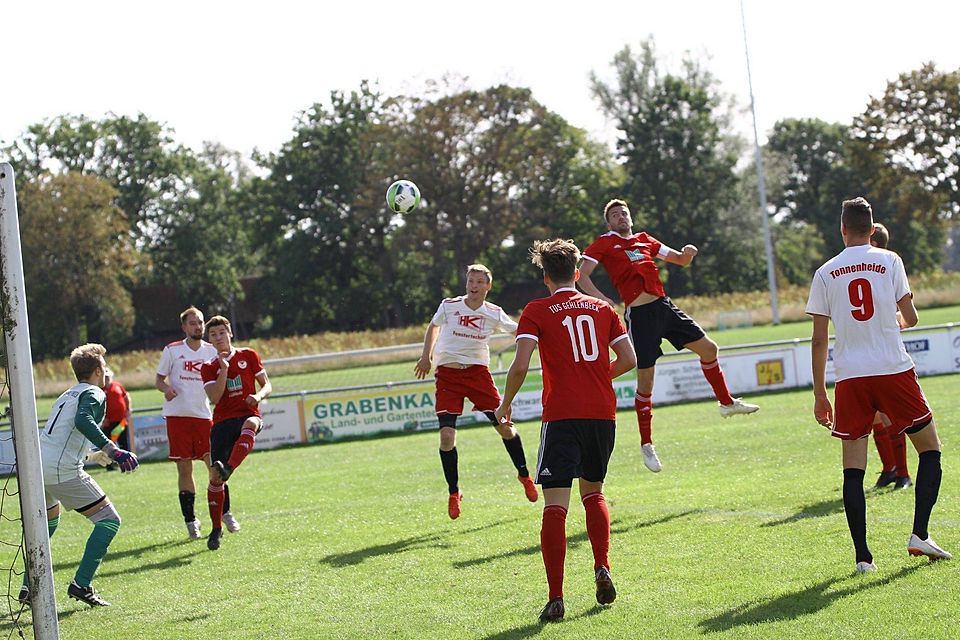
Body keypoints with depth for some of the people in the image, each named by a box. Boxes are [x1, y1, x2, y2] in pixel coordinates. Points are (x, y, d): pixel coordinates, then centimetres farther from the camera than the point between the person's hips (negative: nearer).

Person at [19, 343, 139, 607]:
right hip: (62, 469, -8)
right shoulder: (94, 393, 1)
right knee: (109, 520, 0)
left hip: (35, 465, 9)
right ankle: (81, 584, -11)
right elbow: (82, 420, -19)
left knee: (48, 522, 32)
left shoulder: (66, 395, 26)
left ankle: (29, 587, 26)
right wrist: (112, 449, -26)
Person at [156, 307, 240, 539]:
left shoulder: (212, 351, 9)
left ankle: (225, 512, 11)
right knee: (184, 469, 0)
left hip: (204, 415, 2)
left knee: (215, 465, -4)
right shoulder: (172, 350, 3)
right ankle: (190, 520, 8)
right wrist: (166, 388, -14)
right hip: (177, 415, -1)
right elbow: (159, 379, 7)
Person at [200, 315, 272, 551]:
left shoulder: (248, 356, 10)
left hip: (248, 414, -2)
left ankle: (227, 469, -60)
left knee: (250, 425, -42)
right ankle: (216, 529, 7)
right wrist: (224, 369, -10)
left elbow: (267, 385, 10)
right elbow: (214, 397, -3)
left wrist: (258, 396, -12)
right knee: (215, 477, -6)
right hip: (222, 421, 2)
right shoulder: (209, 367, 12)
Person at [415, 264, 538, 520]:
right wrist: (426, 356, 14)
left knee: (504, 426, -2)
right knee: (446, 436, -12)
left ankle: (524, 475, 23)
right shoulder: (449, 305, -4)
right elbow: (434, 326, 15)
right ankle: (453, 493, 5)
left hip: (478, 371, 1)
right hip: (448, 375, -1)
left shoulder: (494, 313, -2)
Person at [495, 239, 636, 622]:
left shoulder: (536, 312, 1)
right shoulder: (602, 309, 12)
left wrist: (505, 404, 5)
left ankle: (555, 598, -13)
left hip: (561, 415, -4)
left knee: (555, 505, -6)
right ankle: (602, 568, 6)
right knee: (593, 491, 24)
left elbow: (520, 366, -9)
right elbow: (628, 360, 10)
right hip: (603, 412, 4)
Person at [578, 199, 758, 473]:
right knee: (645, 380, -3)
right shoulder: (604, 243, 3)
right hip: (639, 314, -6)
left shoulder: (644, 239, 19)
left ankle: (727, 403, 30)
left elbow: (679, 260, 24)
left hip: (664, 306, 6)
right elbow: (582, 276, -7)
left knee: (708, 348, 9)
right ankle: (647, 445, 8)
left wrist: (688, 253, 0)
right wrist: (600, 298, -24)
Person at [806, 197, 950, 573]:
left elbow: (819, 340, 5)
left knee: (853, 468, 4)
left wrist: (820, 394, 10)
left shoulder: (825, 273, 6)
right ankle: (919, 534, 0)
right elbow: (910, 317, 2)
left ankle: (862, 556, -1)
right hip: (893, 370, -1)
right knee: (930, 448, 13)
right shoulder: (889, 261, 3)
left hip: (849, 378, 2)